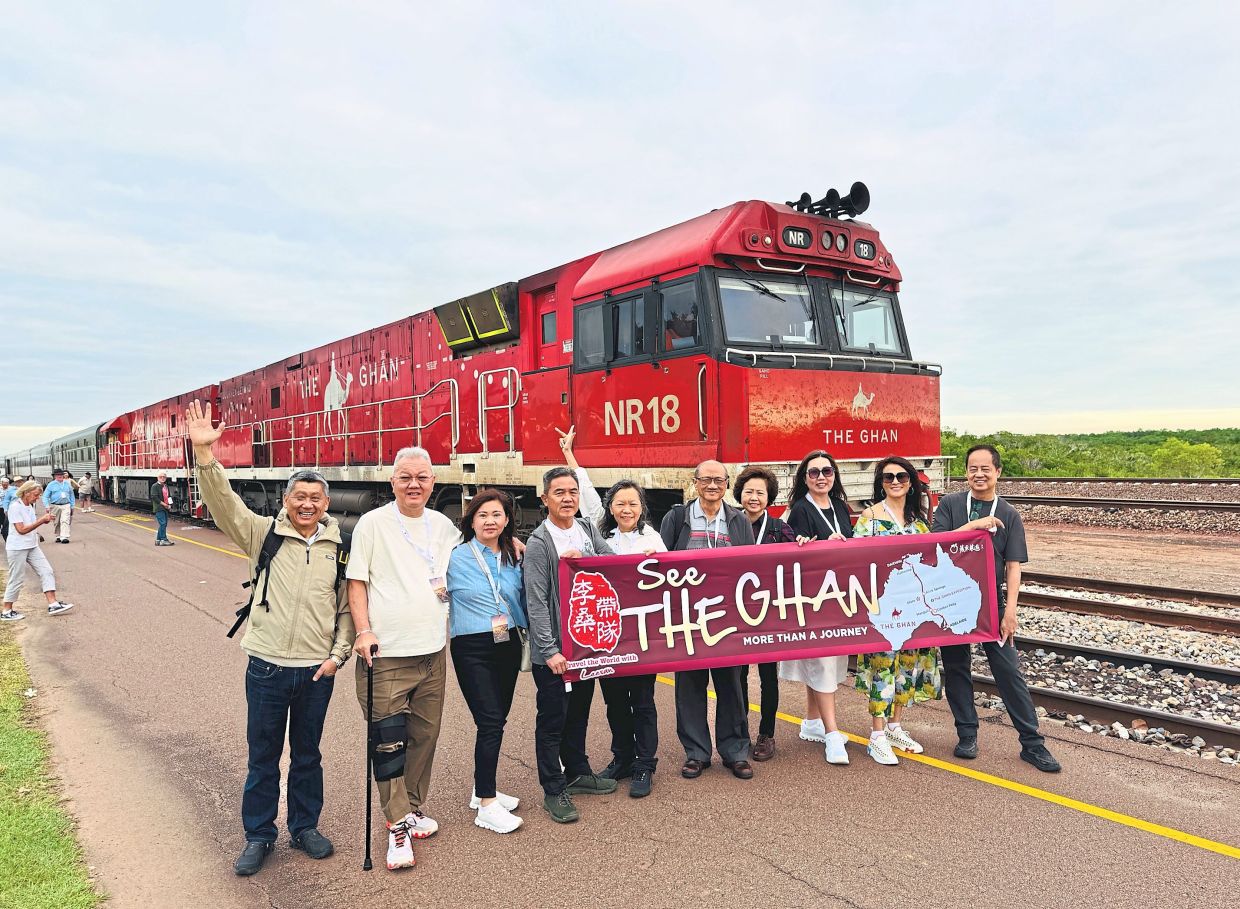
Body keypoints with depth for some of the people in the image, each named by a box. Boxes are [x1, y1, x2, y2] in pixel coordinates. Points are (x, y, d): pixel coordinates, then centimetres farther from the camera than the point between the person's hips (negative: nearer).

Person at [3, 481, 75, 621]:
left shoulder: (29, 506, 10)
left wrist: (44, 519, -4)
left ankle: (53, 604, 1)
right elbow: (21, 529, -20)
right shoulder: (15, 507, -16)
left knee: (46, 571, 1)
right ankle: (6, 611, 15)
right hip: (17, 548, -8)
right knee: (17, 579, 1)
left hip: (32, 546, 8)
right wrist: (42, 520, -21)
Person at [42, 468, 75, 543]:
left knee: (65, 521, -13)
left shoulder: (67, 484, 11)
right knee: (57, 522, 8)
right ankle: (58, 536, 21)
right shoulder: (51, 485, 3)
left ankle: (64, 537, -20)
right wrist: (47, 506, -11)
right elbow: (45, 497, 1)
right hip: (55, 506, 0)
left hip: (66, 506, 0)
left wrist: (72, 506, 13)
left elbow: (72, 495, 18)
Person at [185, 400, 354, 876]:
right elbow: (223, 503, -17)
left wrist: (338, 654, -2)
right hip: (267, 666, -1)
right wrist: (204, 454, -31)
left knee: (307, 755, 16)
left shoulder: (339, 547, 0)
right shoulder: (264, 534, -3)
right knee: (262, 756, 12)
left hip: (317, 669, 1)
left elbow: (348, 607, 5)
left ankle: (304, 827, 34)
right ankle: (258, 836, 29)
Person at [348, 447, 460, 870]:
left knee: (424, 736, 12)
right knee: (388, 743, -2)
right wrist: (364, 630, -12)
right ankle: (398, 825, 10)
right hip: (386, 653, -4)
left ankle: (413, 808, 29)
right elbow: (356, 581, -4)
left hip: (433, 650, 4)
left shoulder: (445, 526, 8)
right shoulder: (373, 523, -4)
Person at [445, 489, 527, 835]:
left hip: (508, 645, 6)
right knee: (490, 722, -9)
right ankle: (487, 806, 0)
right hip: (472, 649, -5)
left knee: (496, 720, 13)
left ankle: (482, 789, 29)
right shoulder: (456, 557, -7)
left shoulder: (513, 557, 8)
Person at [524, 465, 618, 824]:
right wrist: (550, 650, -18)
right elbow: (537, 603, -15)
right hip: (554, 649, -6)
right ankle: (553, 792, 17)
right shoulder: (538, 543, -12)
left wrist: (584, 560, -14)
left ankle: (577, 772, 36)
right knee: (552, 719, 4)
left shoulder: (589, 531, 6)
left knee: (579, 713, 19)